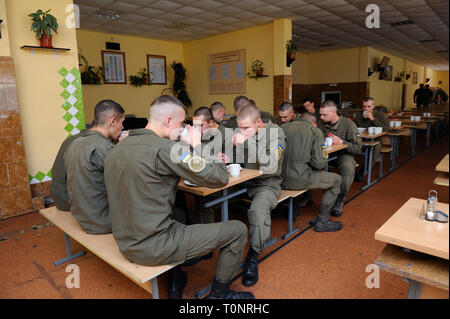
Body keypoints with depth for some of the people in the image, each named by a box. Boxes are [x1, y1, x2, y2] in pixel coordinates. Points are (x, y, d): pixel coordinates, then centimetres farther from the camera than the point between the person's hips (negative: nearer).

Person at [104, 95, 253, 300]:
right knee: (237, 230, 2)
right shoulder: (165, 148, -20)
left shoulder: (118, 149, 5)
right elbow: (219, 178, -17)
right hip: (154, 249, -8)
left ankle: (175, 284, 37)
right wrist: (197, 145, -3)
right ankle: (219, 293, 22)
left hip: (126, 244, 9)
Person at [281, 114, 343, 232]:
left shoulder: (282, 128, 9)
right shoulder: (315, 131, -1)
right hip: (298, 180, -5)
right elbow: (319, 163, -9)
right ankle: (322, 221, 20)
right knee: (336, 180, 16)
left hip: (278, 178, 6)